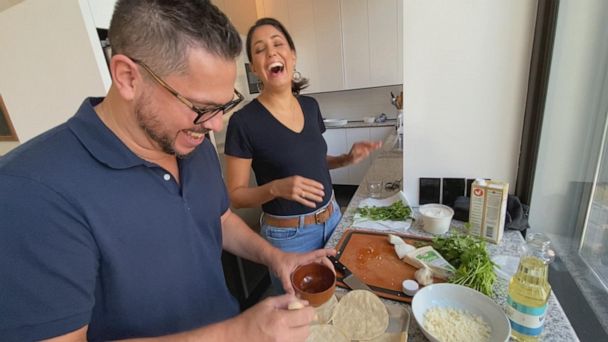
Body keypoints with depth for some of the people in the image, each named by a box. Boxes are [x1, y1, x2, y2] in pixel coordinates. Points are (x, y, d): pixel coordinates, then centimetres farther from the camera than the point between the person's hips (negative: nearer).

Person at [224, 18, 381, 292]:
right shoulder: (244, 121, -18)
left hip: (332, 218, 6)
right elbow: (235, 195, -12)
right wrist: (276, 188, -29)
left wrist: (348, 159, -4)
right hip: (288, 235, -5)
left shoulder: (310, 106, -1)